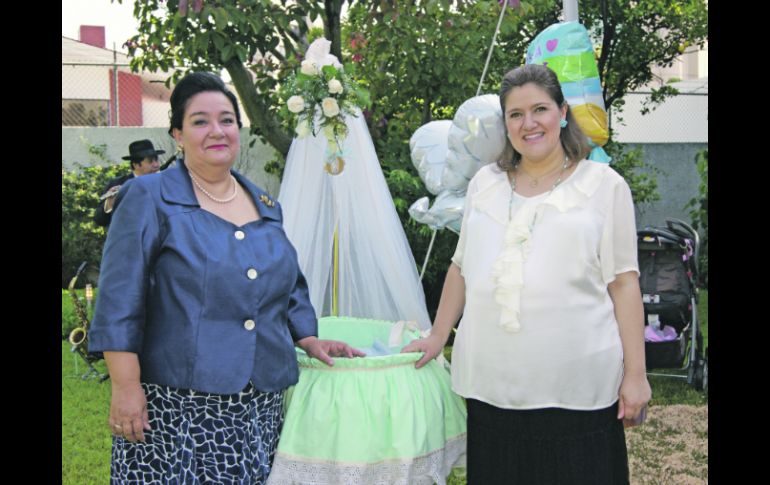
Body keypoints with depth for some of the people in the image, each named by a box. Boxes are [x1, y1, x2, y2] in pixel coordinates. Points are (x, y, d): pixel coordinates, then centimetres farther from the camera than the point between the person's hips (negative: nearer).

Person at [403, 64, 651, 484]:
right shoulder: (484, 184, 12)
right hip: (491, 384, 4)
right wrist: (437, 338, 18)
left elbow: (623, 282, -1)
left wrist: (635, 374, -4)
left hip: (575, 386, -3)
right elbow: (461, 267, 20)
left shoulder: (604, 184, 2)